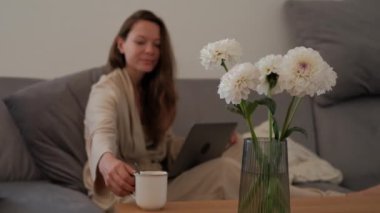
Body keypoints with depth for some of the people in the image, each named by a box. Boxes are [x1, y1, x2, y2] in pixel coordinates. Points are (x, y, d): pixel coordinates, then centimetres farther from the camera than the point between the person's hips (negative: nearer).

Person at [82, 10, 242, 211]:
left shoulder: (153, 89, 14)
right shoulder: (107, 90, -10)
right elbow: (102, 134, -32)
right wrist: (107, 161, -56)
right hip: (127, 189, -7)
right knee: (223, 170, -27)